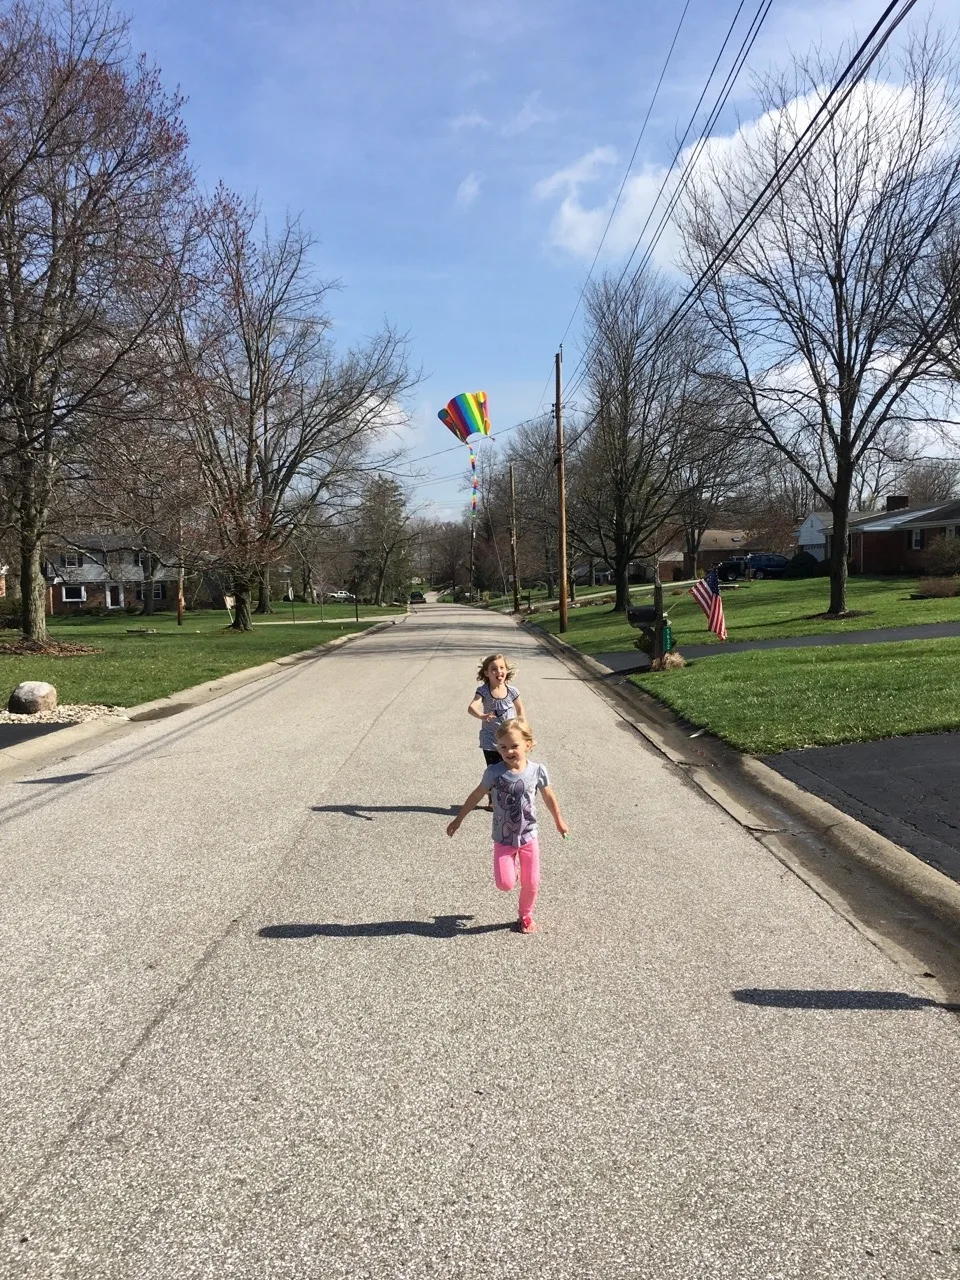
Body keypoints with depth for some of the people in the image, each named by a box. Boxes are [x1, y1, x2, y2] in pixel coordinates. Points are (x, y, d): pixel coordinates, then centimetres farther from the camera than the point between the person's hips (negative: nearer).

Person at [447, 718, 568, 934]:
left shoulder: (537, 770, -13)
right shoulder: (494, 772, -17)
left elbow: (549, 797, 4)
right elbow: (476, 796, -2)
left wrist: (559, 822, 16)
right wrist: (458, 819, 5)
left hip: (529, 837, 1)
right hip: (503, 839, -1)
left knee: (531, 883, 8)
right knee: (505, 884, -9)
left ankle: (526, 915, 36)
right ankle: (512, 866, 26)